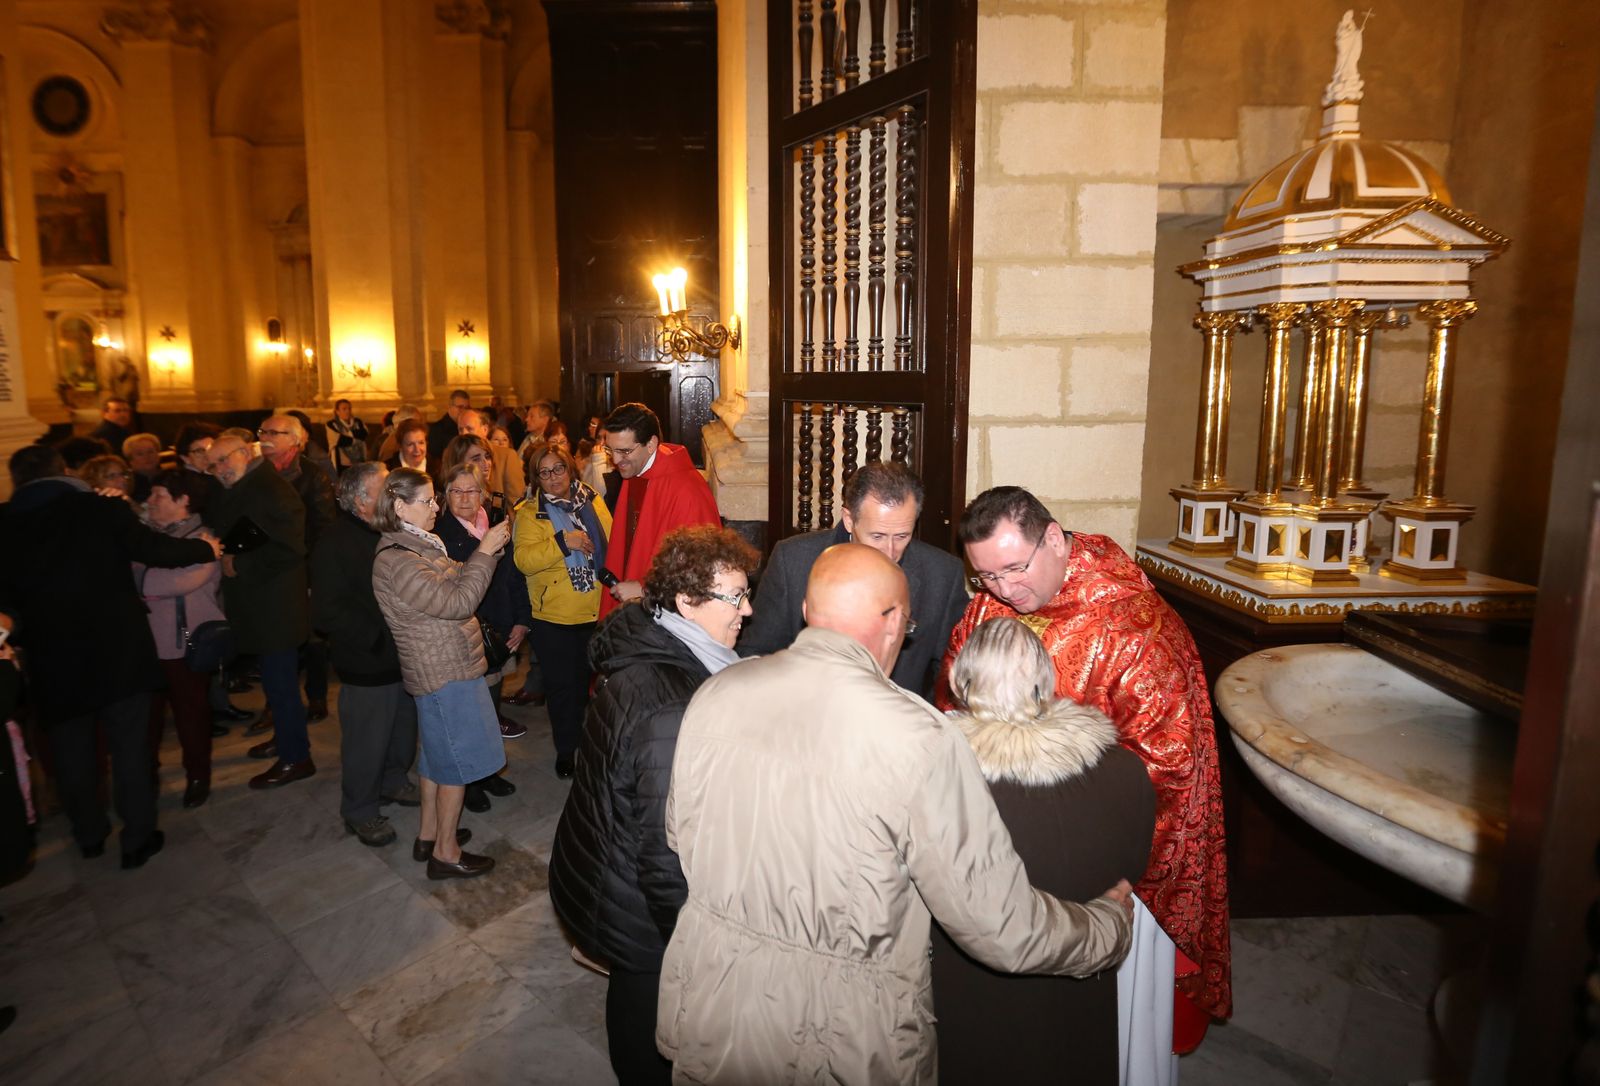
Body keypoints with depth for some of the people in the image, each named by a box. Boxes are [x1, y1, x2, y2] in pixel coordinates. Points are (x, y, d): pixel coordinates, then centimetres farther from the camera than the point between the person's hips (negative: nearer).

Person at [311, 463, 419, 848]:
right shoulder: (336, 542, -16)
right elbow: (327, 612, -20)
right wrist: (381, 640, -22)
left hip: (406, 654, 7)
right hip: (368, 664, -7)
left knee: (404, 728, 20)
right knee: (367, 742, 5)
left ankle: (393, 781, 43)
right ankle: (360, 811, 24)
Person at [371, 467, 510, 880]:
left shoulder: (418, 545, 9)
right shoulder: (396, 561, -23)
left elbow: (457, 581, 11)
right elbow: (457, 602, -26)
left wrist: (489, 548, 2)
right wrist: (484, 552, -22)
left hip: (442, 666, 10)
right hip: (446, 673, -10)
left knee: (438, 752, 21)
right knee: (456, 760, 2)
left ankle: (428, 834, 36)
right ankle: (446, 853, 15)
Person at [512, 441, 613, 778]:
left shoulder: (593, 502, 5)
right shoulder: (530, 513, -4)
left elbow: (612, 544, 14)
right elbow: (523, 559, -17)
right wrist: (562, 542, -26)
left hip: (599, 611, 3)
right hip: (555, 618, -3)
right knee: (563, 686, 7)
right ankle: (566, 749, 27)